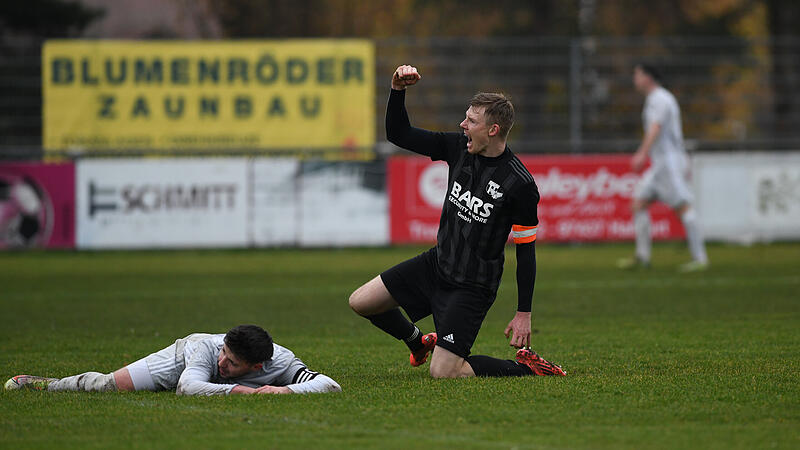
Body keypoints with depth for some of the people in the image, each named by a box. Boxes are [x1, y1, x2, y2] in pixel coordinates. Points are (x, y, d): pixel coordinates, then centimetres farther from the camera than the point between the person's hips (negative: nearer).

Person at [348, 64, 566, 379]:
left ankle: (524, 366, 6)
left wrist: (523, 314, -11)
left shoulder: (519, 185, -21)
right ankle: (419, 343, 32)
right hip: (436, 264, 7)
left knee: (442, 373, -13)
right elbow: (398, 134, 1)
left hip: (472, 288, -7)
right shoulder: (458, 147, -4)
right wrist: (398, 91, -16)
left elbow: (526, 250, -13)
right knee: (360, 302, 6)